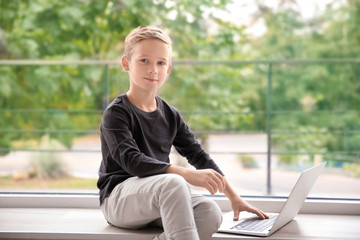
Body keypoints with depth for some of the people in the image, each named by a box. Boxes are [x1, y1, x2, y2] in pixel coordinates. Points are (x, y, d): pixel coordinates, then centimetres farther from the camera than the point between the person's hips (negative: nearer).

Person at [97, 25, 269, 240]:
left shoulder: (170, 115, 12)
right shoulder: (116, 113, -9)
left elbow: (198, 155, 15)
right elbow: (132, 161, -23)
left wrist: (233, 196, 8)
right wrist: (188, 175, -33)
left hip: (159, 199, 6)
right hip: (119, 197, -6)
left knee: (210, 211, -24)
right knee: (174, 183, -37)